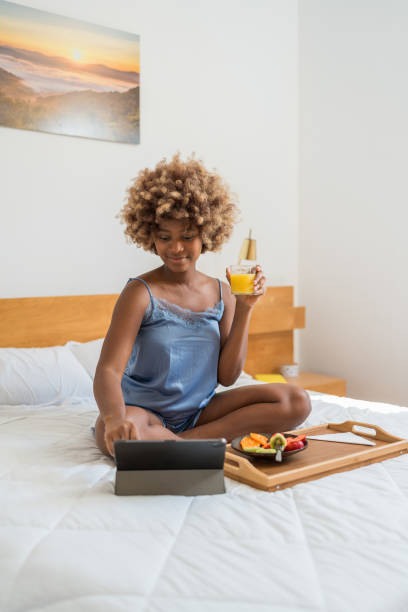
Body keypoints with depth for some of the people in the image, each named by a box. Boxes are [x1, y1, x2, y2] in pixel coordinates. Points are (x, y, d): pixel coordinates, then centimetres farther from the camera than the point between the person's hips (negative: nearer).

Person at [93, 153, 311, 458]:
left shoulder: (220, 293, 4)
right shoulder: (141, 293, -11)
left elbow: (227, 376, 1)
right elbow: (109, 370, -21)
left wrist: (244, 308, -7)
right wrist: (115, 418, -43)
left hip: (199, 411, 5)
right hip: (144, 411, -5)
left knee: (297, 402, -12)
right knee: (112, 431, -40)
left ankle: (175, 444, -20)